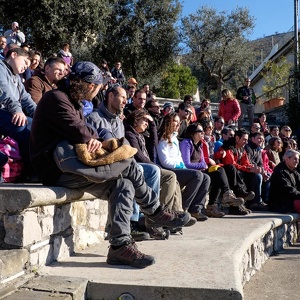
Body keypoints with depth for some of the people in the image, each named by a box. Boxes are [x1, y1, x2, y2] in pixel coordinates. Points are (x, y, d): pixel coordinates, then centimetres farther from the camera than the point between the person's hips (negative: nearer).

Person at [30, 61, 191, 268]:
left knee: (123, 185, -7)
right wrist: (93, 137, 2)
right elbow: (79, 133, -20)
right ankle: (155, 212, -1)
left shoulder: (73, 103, 21)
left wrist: (93, 139, -11)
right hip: (57, 170, -10)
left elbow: (86, 132, 13)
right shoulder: (56, 98, -11)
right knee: (126, 164, -18)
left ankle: (120, 247, -9)